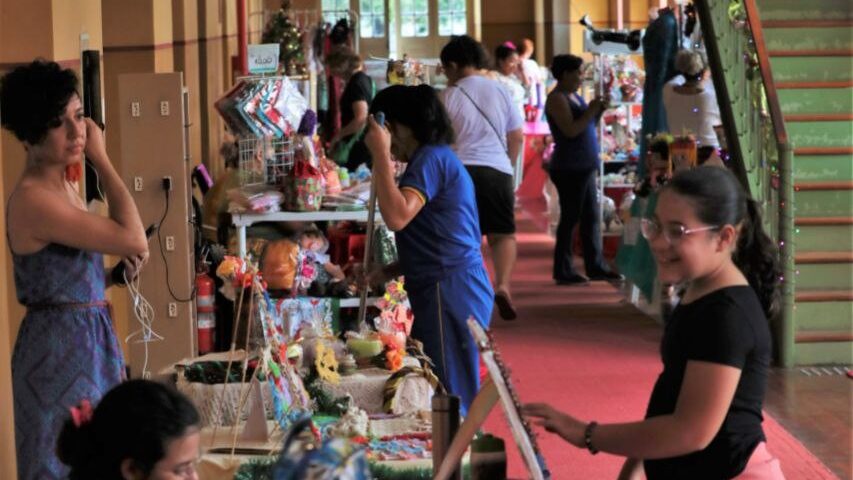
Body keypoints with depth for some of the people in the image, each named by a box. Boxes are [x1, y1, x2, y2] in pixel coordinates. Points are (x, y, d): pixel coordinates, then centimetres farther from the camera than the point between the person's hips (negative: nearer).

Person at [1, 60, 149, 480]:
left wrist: (118, 274, -1)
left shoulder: (62, 185, 10)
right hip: (61, 349, -9)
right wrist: (101, 158, -16)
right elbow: (135, 240, -23)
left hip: (87, 342, 9)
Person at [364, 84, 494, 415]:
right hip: (445, 291, 10)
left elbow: (397, 217, -25)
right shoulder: (437, 158, 22)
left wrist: (381, 155, -18)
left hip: (450, 292, -10)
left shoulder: (431, 159, -10)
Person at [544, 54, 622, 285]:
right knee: (570, 218, -6)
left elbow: (587, 126, 20)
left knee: (592, 218, 9)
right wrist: (591, 110, -15)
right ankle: (563, 272, -1)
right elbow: (570, 130, -22)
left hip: (584, 167, 9)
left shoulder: (574, 96, 17)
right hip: (569, 168, -9)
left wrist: (599, 110, 6)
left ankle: (596, 266, 13)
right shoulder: (557, 99, -12)